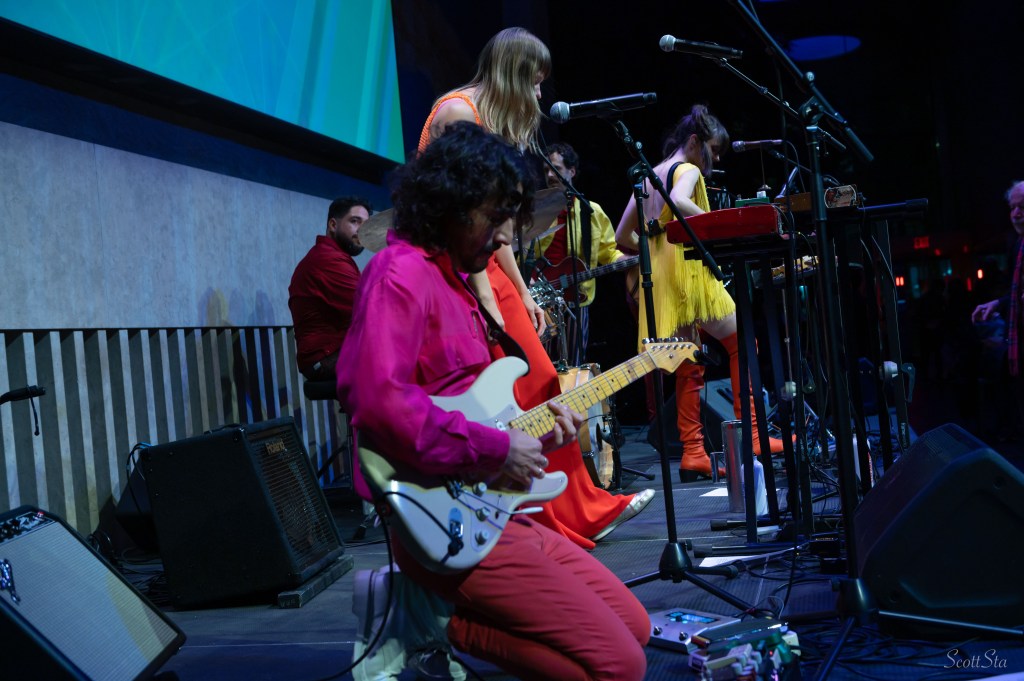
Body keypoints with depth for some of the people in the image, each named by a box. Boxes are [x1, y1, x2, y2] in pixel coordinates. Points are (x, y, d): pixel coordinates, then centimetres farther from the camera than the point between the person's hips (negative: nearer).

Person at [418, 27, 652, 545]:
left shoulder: (495, 120, 18)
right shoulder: (459, 112, -11)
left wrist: (522, 293, 14)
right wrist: (485, 295, -23)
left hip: (484, 268, 10)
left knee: (541, 387, 8)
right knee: (509, 402, -9)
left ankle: (585, 514, 15)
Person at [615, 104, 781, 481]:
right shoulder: (688, 170, -4)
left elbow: (622, 235, 21)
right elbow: (679, 201, -28)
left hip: (658, 277, 8)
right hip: (688, 270, -8)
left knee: (689, 366, 8)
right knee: (741, 343, 5)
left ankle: (693, 453, 3)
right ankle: (750, 435, 1)